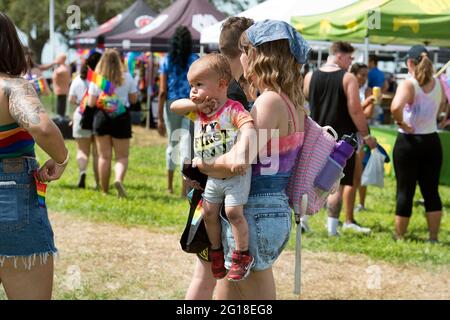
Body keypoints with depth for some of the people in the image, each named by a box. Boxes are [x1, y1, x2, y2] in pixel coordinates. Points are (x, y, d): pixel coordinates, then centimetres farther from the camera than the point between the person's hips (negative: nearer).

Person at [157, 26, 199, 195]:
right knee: (187, 145, -2)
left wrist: (160, 118, -1)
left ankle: (170, 186, 28)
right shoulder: (195, 60, -2)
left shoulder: (167, 61, 0)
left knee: (172, 144, 18)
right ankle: (184, 188, -11)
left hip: (171, 105, 2)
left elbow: (162, 91, -3)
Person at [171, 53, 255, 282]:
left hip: (236, 173, -8)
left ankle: (242, 256, -3)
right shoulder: (198, 112, 7)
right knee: (208, 213, 10)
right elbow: (174, 107, 8)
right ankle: (216, 252, 30)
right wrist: (197, 105, -8)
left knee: (233, 211, -17)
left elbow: (248, 126, -31)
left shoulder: (232, 109, -16)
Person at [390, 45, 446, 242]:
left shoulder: (408, 84, -15)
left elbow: (396, 107, -33)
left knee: (405, 191, 4)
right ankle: (433, 238, 14)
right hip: (432, 142, 5)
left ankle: (399, 237, 11)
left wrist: (401, 123, -17)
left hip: (409, 141, -5)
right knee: (431, 191, 10)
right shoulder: (437, 84, 4)